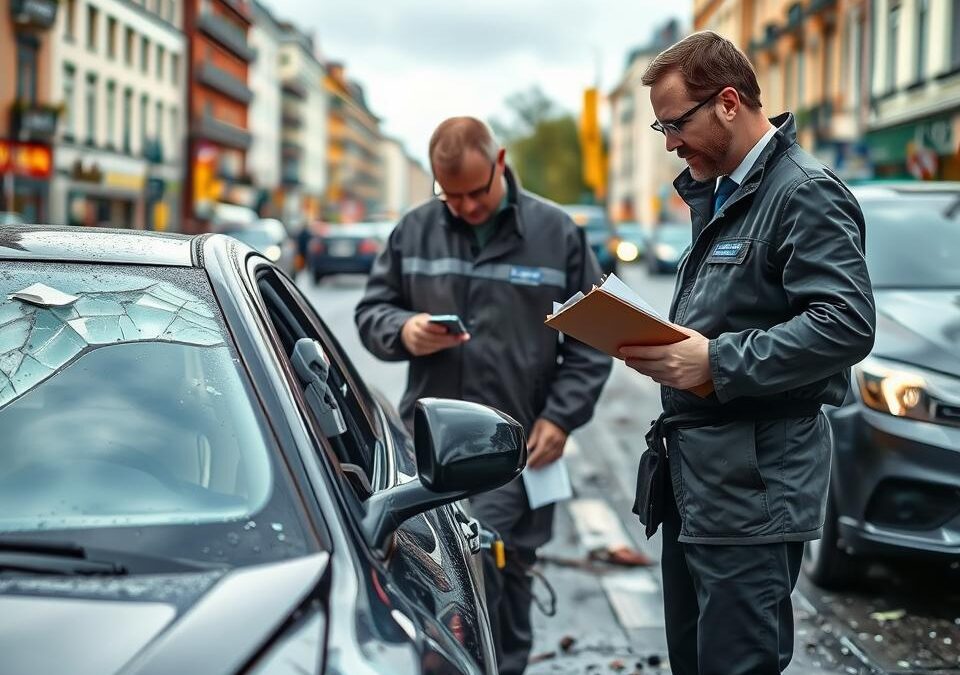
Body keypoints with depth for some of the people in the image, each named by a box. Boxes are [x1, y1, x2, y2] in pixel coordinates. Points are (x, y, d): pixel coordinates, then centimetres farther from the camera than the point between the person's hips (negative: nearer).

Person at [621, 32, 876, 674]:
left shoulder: (807, 193, -12)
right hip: (697, 466, 10)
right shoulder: (716, 194, 18)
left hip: (753, 480, -10)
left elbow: (847, 325, -23)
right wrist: (660, 346, 10)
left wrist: (718, 362, -25)